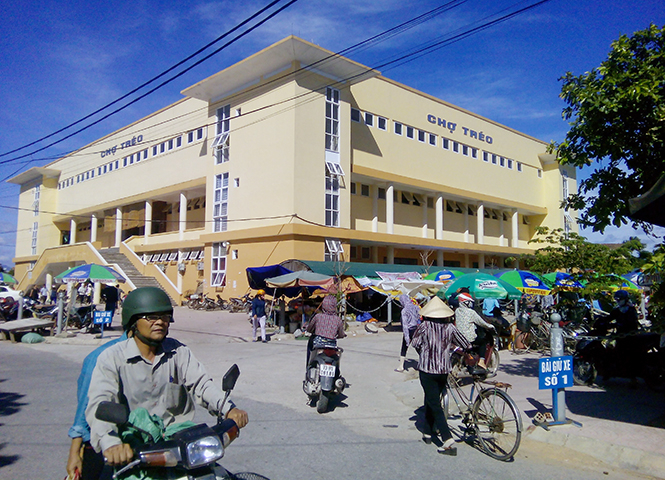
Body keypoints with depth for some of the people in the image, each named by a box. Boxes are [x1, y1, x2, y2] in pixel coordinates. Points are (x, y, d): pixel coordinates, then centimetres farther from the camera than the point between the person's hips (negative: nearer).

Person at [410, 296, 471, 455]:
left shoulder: (424, 326, -10)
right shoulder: (450, 327, -2)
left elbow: (414, 343, -1)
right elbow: (466, 345, 3)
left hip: (426, 369, -4)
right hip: (444, 370, 4)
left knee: (435, 405, -2)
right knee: (431, 401, 21)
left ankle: (449, 441, -11)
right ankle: (428, 433, 32)